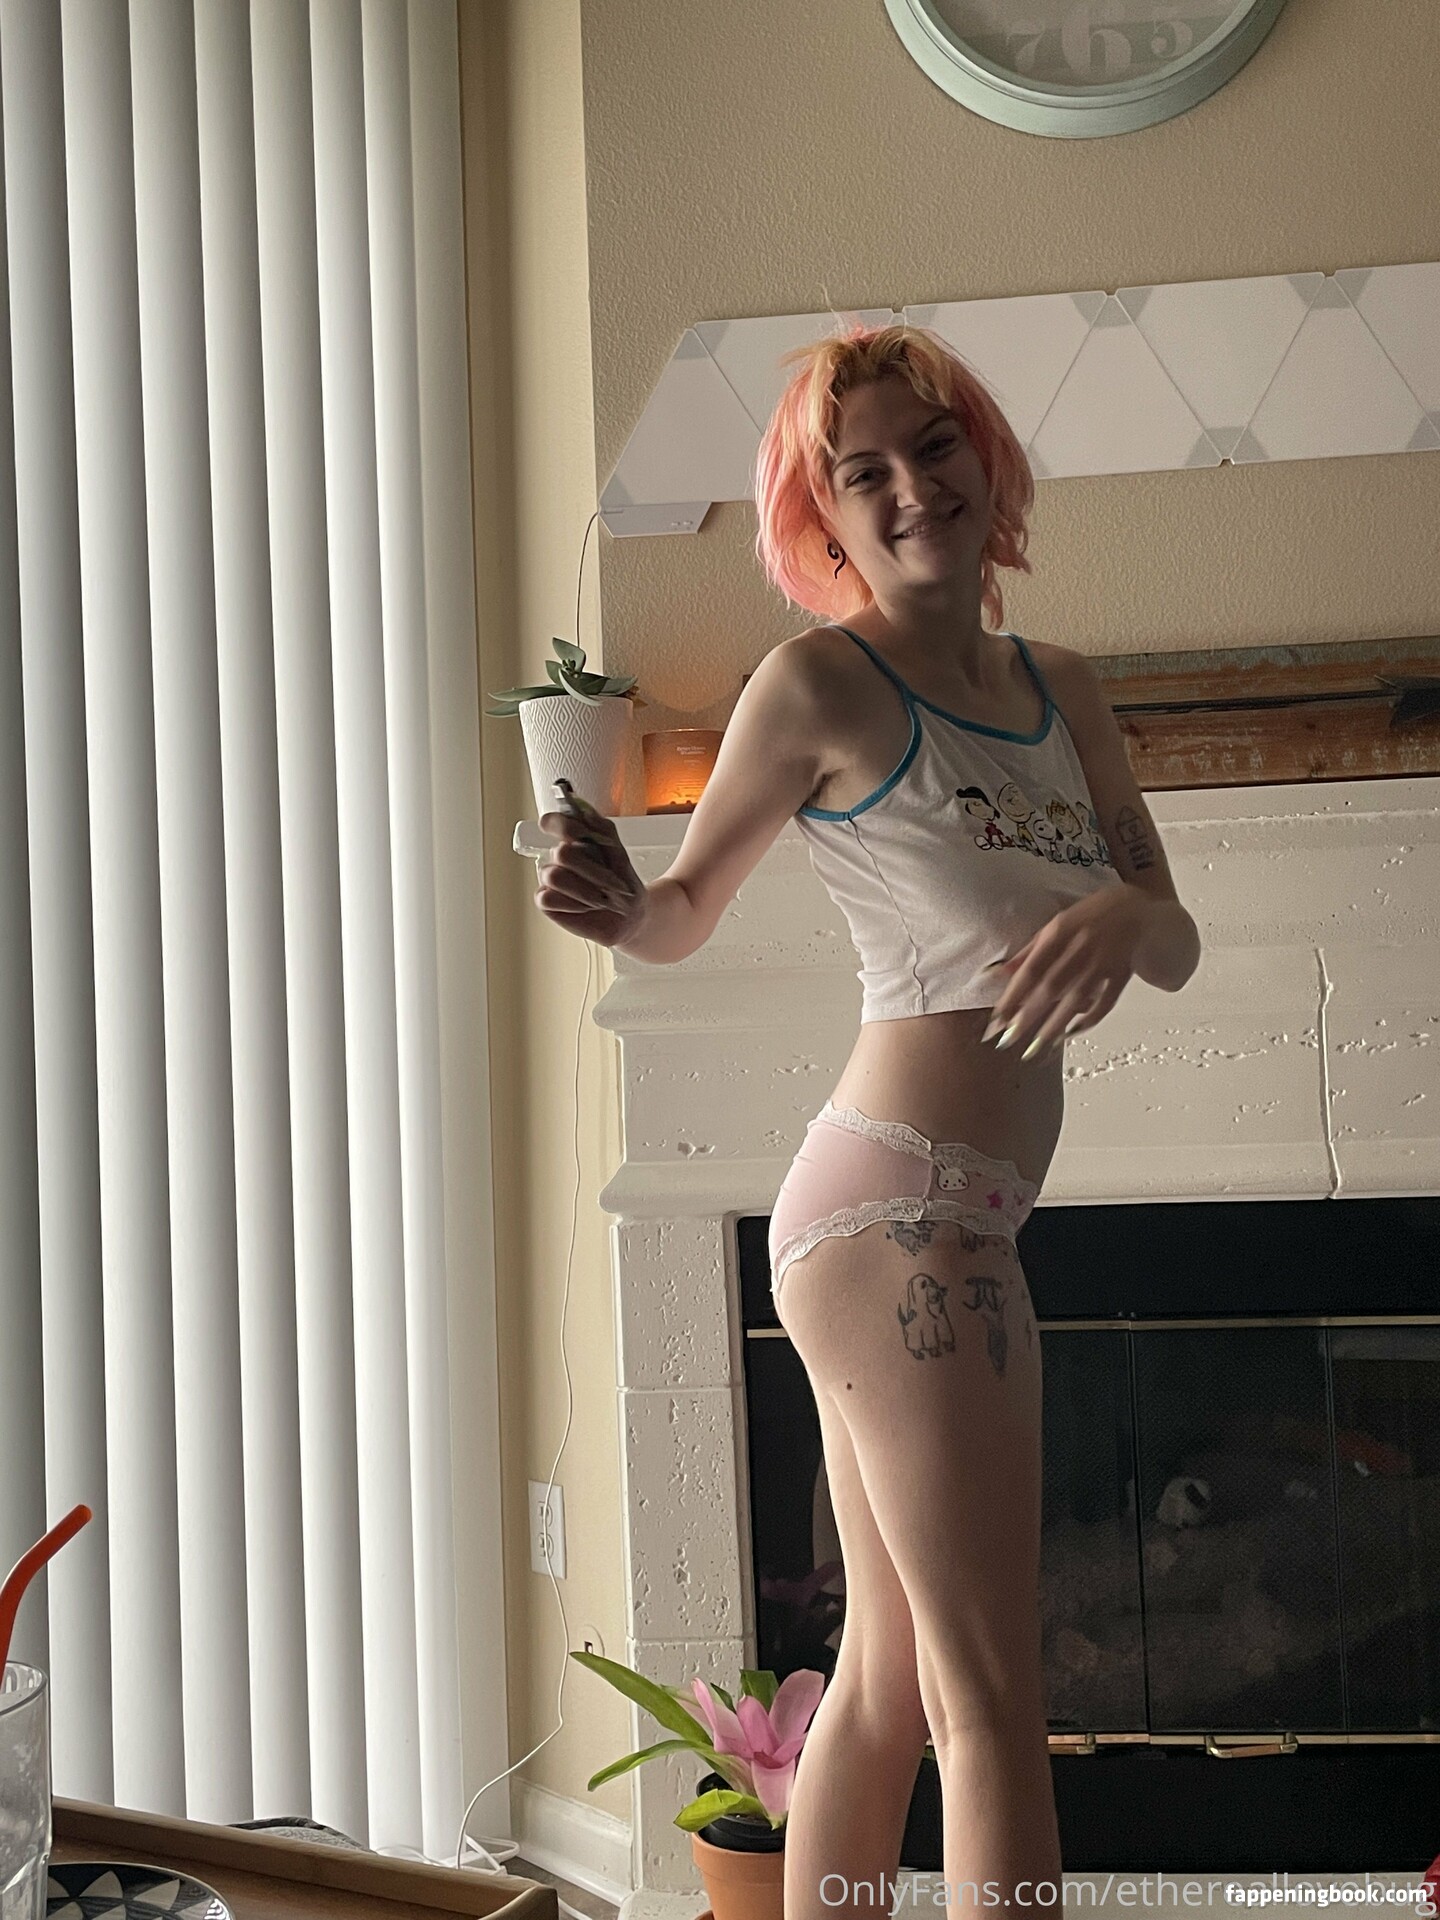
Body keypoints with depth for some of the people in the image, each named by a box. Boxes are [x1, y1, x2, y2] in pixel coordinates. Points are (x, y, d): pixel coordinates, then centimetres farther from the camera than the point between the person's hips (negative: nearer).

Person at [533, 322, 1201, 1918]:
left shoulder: (1060, 691, 13)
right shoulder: (820, 682, -6)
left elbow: (1178, 949, 9)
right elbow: (685, 913, 2)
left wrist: (1129, 912, -14)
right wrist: (615, 906, -20)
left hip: (946, 1218, 8)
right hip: (899, 1206, -8)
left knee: (890, 1673, 15)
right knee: (993, 1692, -4)